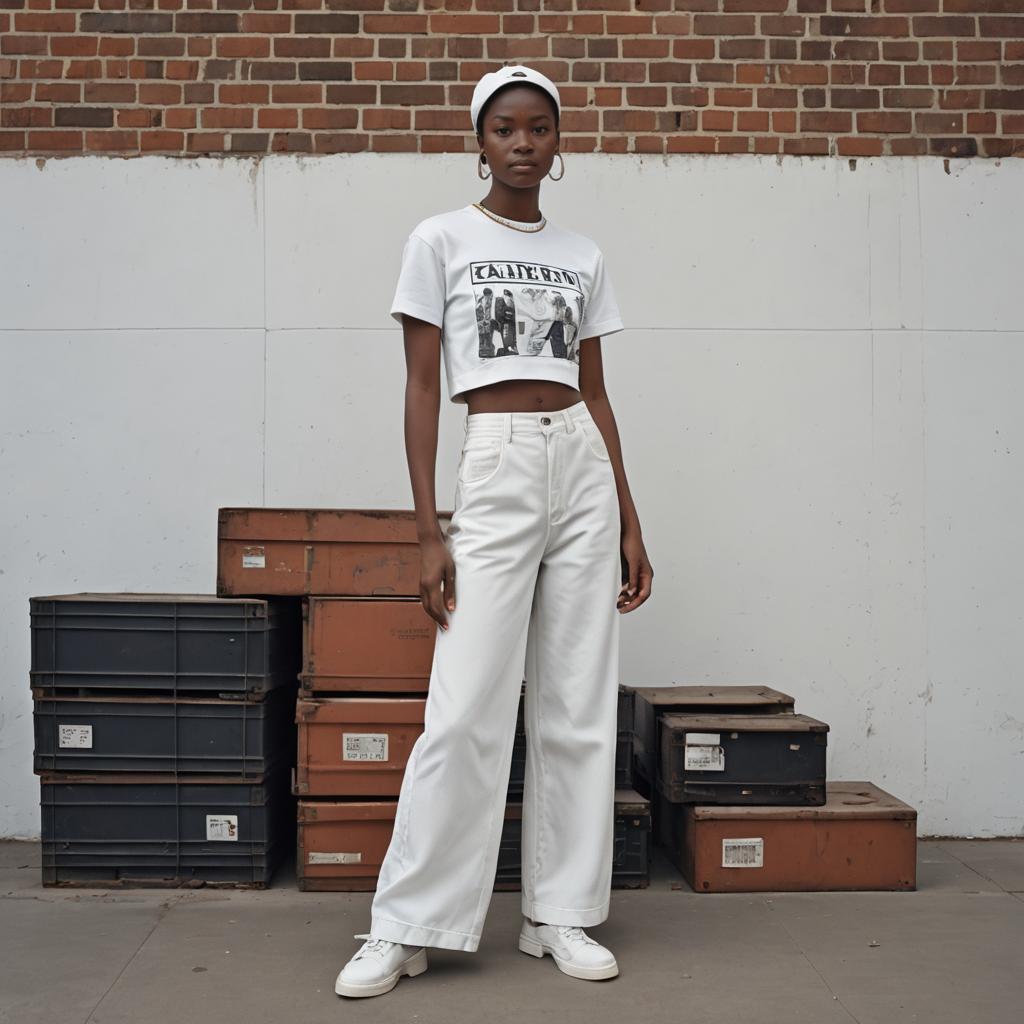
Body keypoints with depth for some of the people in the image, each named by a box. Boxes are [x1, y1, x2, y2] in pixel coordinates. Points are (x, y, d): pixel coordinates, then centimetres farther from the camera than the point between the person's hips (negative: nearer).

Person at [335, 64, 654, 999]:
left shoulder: (582, 256, 14)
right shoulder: (442, 240, 4)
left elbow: (595, 393, 14)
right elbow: (421, 387, -1)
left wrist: (630, 523, 9)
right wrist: (428, 530, -8)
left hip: (585, 471, 4)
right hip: (496, 472, -4)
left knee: (579, 707, 5)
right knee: (466, 710, -7)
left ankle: (561, 913, 17)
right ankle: (405, 928, 6)